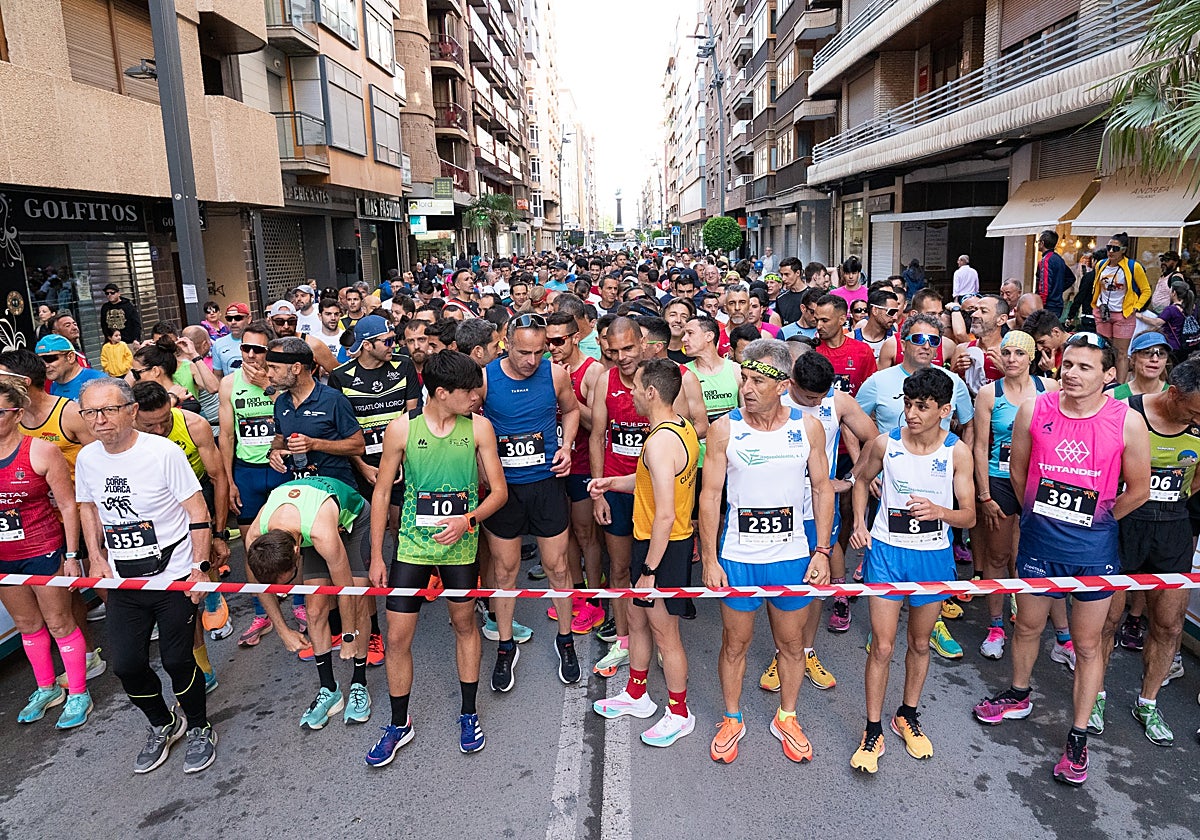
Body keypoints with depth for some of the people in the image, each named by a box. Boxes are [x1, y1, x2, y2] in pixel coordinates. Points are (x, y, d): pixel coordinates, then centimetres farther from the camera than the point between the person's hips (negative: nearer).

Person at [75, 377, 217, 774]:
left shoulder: (163, 452, -16)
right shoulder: (86, 459, 0)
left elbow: (198, 513, -13)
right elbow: (88, 506, 18)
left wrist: (199, 567, -16)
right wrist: (96, 558, 8)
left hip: (174, 578, -5)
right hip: (122, 582, 5)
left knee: (177, 660, 1)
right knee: (126, 665, 7)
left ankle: (200, 728, 27)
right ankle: (164, 725, 34)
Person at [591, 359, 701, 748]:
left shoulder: (659, 441, -27)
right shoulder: (683, 428, 4)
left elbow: (665, 516, -29)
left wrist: (649, 570, -22)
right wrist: (613, 482, 8)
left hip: (662, 546, -10)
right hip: (666, 540, 10)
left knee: (664, 633, 8)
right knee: (637, 619, 23)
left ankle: (679, 714, 27)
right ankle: (636, 695, 40)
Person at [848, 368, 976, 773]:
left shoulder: (958, 452, -9)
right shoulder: (885, 443, -9)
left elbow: (968, 515, -6)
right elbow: (861, 478, 11)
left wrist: (938, 511, -28)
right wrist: (859, 522, -2)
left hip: (933, 557, 1)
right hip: (887, 552, -1)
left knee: (920, 643, 17)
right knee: (882, 646, 1)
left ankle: (908, 716, 38)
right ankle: (873, 732, 15)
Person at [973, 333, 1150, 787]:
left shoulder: (1127, 422, -13)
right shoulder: (1033, 411, -9)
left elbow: (1138, 489, -2)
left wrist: (1095, 522, 5)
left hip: (1093, 549, -2)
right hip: (1038, 540, 2)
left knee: (1087, 644, 10)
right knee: (1028, 626, 19)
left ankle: (1078, 737, 25)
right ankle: (1018, 697, 43)